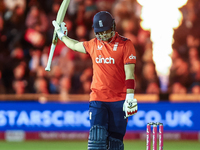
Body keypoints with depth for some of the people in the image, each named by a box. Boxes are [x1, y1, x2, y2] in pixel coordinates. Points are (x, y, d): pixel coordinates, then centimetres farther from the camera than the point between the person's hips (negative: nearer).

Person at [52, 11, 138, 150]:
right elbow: (76, 46, 33)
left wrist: (130, 97, -20)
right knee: (97, 137, -12)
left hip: (119, 101, -3)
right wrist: (62, 36, 47)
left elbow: (129, 72, -10)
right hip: (97, 99, 3)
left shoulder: (125, 44, -3)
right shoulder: (93, 44, 11)